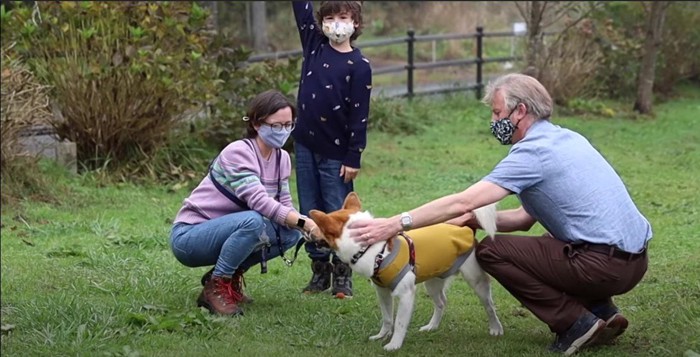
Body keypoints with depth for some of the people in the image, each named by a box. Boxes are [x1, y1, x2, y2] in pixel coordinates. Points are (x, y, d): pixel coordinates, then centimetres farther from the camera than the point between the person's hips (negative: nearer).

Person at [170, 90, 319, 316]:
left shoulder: (282, 158, 3)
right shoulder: (237, 152, -20)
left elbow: (284, 206, -1)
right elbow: (260, 201, -32)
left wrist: (310, 227, -21)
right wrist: (304, 223, -39)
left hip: (223, 231, 8)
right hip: (188, 237, -8)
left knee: (290, 232, -12)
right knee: (253, 221, -34)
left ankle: (230, 276, 5)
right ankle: (215, 288, -17)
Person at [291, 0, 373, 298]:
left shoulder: (359, 65, -8)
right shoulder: (314, 44, 5)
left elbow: (359, 115, -9)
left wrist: (354, 157, -11)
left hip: (336, 153, -5)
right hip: (306, 145, 5)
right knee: (310, 212, 10)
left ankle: (342, 274, 13)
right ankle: (319, 269, 21)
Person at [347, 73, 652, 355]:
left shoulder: (532, 152, -11)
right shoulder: (565, 138, 16)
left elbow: (462, 202, -17)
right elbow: (527, 217, 19)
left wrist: (395, 225, -14)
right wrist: (473, 220, 8)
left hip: (604, 265, -9)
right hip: (634, 260, 9)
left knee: (491, 251, -2)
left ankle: (576, 323, -3)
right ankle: (603, 312, 16)